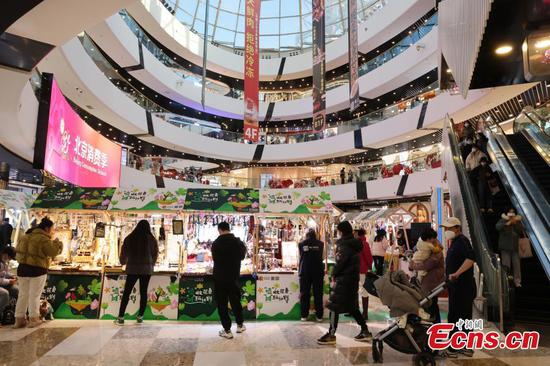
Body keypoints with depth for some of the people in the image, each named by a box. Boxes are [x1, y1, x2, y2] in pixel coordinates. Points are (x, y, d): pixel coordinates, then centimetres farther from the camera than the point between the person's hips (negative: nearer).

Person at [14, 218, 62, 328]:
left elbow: (19, 250, 16)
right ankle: (33, 319, 9)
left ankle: (19, 320, 17)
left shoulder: (26, 236, 11)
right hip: (37, 270, -7)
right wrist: (58, 243, -4)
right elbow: (53, 252, -21)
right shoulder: (43, 239, -16)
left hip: (22, 268, 7)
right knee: (34, 295, 3)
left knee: (23, 295, 14)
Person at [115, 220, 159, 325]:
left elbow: (123, 253, 9)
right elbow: (155, 255, 6)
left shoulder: (129, 238, 0)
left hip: (132, 269, 0)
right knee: (143, 292, 8)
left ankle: (121, 317, 9)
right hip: (146, 269, 0)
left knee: (126, 293, 8)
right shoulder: (151, 239, -1)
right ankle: (140, 317, 12)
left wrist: (123, 262, 31)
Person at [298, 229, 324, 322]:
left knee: (304, 294, 7)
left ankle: (304, 315, 10)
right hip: (318, 271, 0)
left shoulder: (301, 244, 0)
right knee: (318, 294, 6)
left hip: (305, 271, 0)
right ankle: (319, 316, 10)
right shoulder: (320, 244, 0)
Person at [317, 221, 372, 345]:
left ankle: (331, 335, 4)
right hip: (353, 278, 9)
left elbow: (340, 262, -18)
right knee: (352, 306, 18)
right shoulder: (354, 244, 12)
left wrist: (334, 274, -2)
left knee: (334, 306, -1)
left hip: (344, 279, -9)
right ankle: (365, 331, 23)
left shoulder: (344, 244, -16)